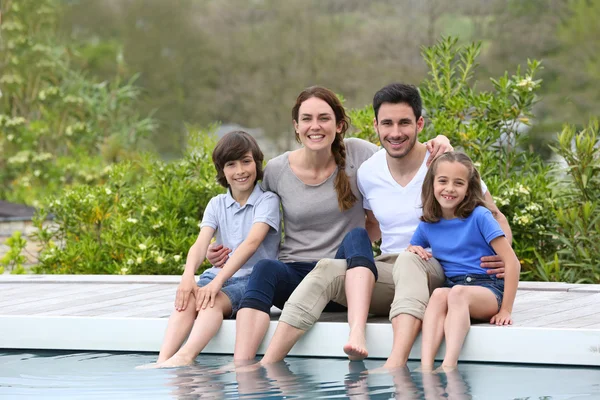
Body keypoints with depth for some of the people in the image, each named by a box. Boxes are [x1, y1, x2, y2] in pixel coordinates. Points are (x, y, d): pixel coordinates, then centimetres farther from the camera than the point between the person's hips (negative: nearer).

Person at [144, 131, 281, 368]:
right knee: (187, 298, -28)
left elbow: (252, 242, -18)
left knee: (215, 301, -35)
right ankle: (162, 361, -47)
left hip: (254, 279, -4)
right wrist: (188, 276, -27)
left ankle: (185, 357, -58)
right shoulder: (217, 205, 12)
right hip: (220, 275, 4)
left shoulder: (267, 201, -2)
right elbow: (201, 243, -4)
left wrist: (217, 282, -31)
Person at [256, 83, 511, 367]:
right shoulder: (368, 172, 9)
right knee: (327, 270, -26)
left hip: (436, 274, -3)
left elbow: (495, 217, 6)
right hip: (387, 274, 4)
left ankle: (396, 364, -59)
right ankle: (265, 366, -36)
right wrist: (348, 254, 9)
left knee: (409, 259, -39)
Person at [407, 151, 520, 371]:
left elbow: (512, 263, -7)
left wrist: (505, 310, -11)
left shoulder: (479, 217, -4)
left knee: (458, 292, -37)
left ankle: (449, 366, -53)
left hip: (487, 290, -3)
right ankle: (426, 366, -51)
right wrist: (413, 250, 0)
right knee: (438, 294, -33)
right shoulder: (427, 225, 11)